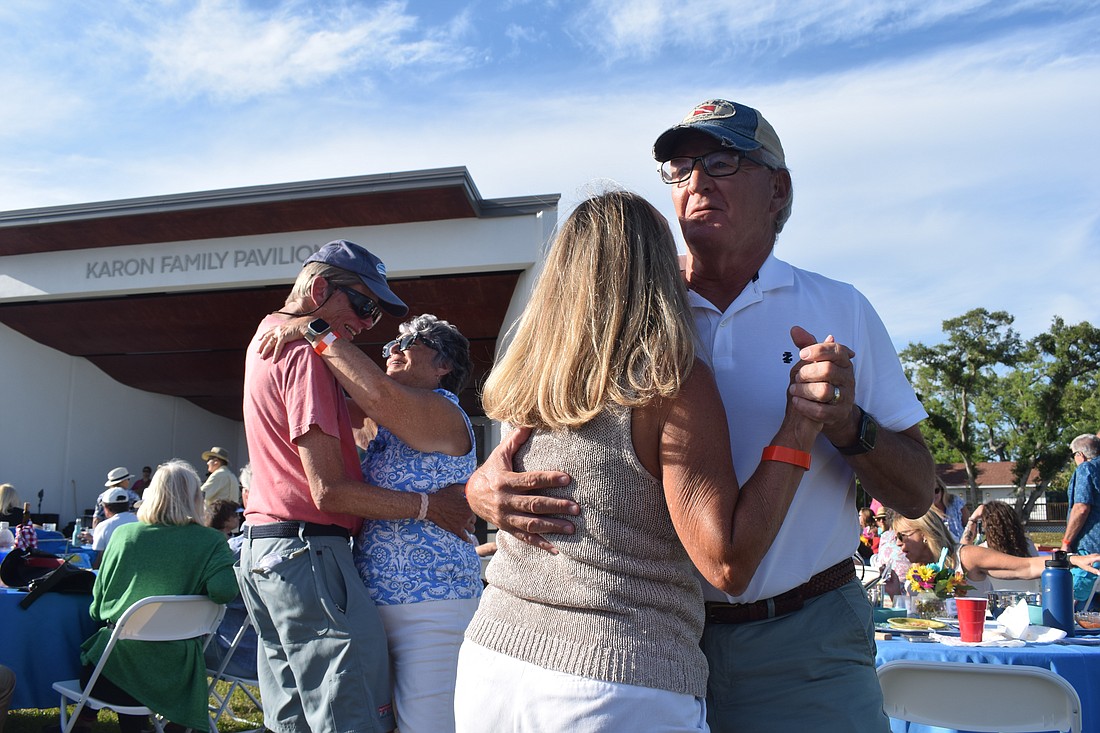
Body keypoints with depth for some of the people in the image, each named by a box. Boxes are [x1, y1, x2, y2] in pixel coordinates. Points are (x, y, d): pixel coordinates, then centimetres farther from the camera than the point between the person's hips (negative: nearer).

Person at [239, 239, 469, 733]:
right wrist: (428, 506, -10)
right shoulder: (306, 354, -13)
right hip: (306, 550, -10)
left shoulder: (266, 339, 17)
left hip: (259, 550, 10)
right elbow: (329, 491, -17)